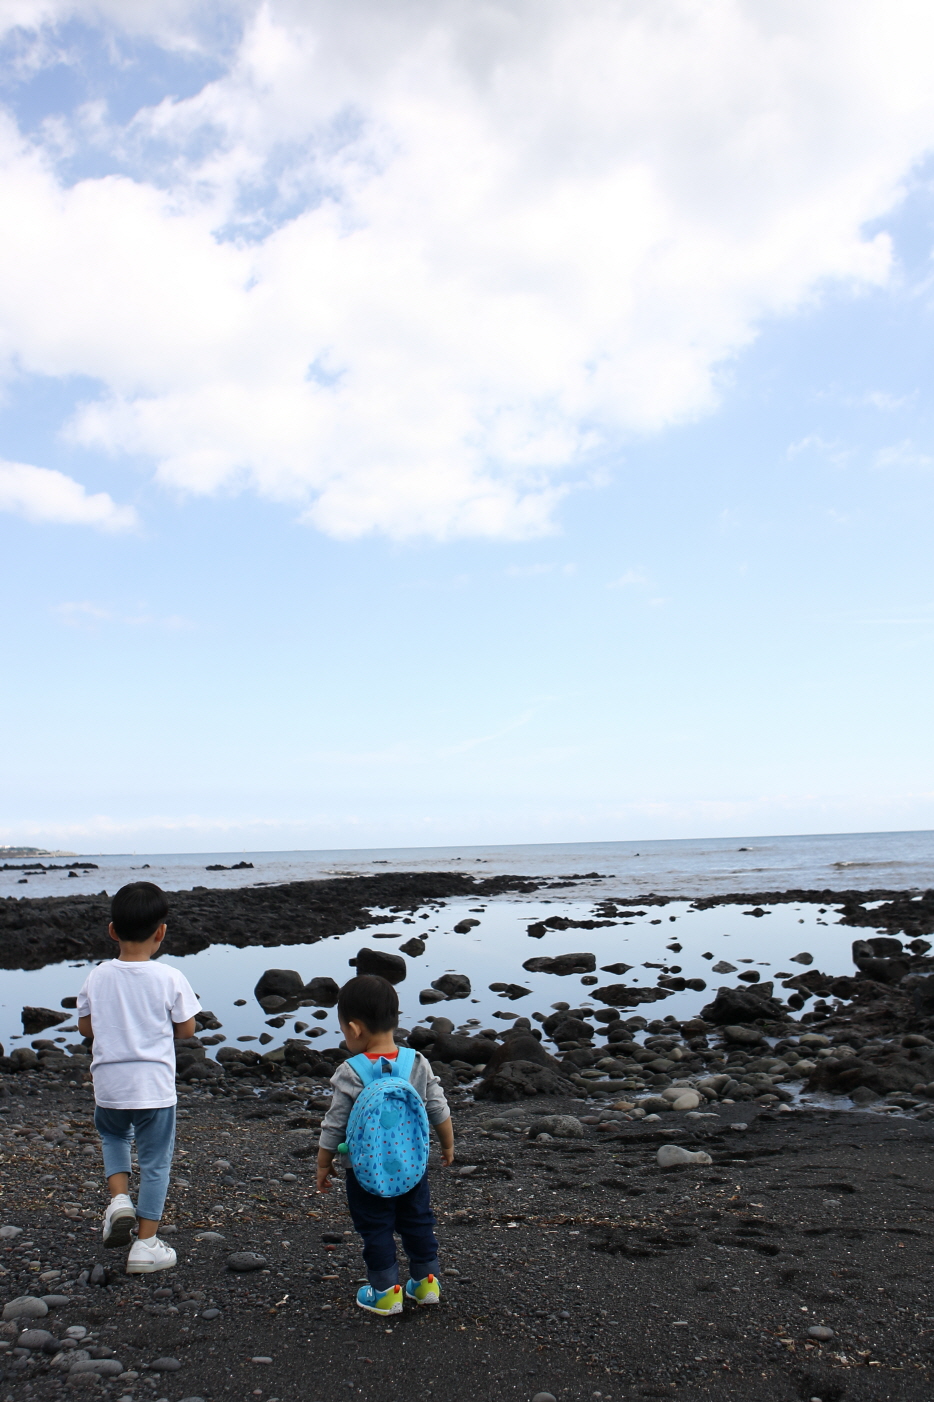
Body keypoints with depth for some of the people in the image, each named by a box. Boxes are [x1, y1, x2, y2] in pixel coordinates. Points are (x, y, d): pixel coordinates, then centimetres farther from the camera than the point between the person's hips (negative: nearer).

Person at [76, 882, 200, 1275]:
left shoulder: (97, 977, -6)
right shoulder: (170, 979, -14)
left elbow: (85, 1027, 5)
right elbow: (186, 1029, -5)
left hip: (109, 1084, 3)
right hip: (154, 1085, -2)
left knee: (113, 1134, 31)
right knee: (154, 1161, 12)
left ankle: (119, 1200, 11)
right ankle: (145, 1245, 17)